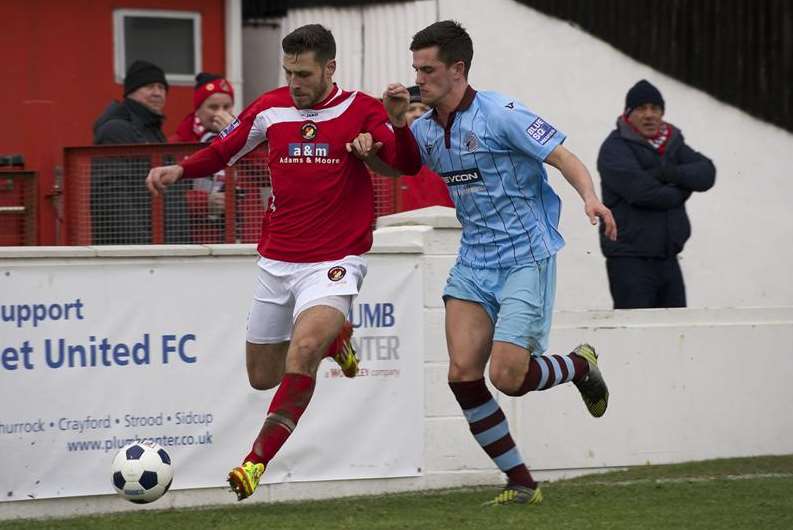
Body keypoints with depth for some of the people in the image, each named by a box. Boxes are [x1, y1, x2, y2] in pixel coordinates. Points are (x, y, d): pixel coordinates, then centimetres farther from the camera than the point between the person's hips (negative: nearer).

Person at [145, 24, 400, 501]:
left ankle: (257, 462, -23)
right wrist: (179, 171, -5)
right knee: (262, 376, 13)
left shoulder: (360, 110, -7)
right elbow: (222, 152, 14)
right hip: (277, 261, 5)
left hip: (333, 263, -5)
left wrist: (402, 125, -39)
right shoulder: (271, 109, 3)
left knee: (302, 352, -29)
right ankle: (333, 340, 43)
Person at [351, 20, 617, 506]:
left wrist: (591, 198, -35)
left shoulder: (499, 114, -13)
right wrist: (395, 121, 2)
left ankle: (582, 365, 19)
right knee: (463, 373, -8)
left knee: (507, 377, -15)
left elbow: (564, 157, -15)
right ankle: (521, 483, 3)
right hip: (473, 263, 7)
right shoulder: (426, 129, 7)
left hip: (526, 259, -7)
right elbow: (398, 164, 22)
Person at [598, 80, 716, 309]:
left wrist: (674, 174, -19)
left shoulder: (671, 144, 14)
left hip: (667, 259, 7)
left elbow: (706, 172, 0)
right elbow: (641, 191, -22)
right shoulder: (615, 148, -8)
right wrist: (681, 190, -6)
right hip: (631, 261, -7)